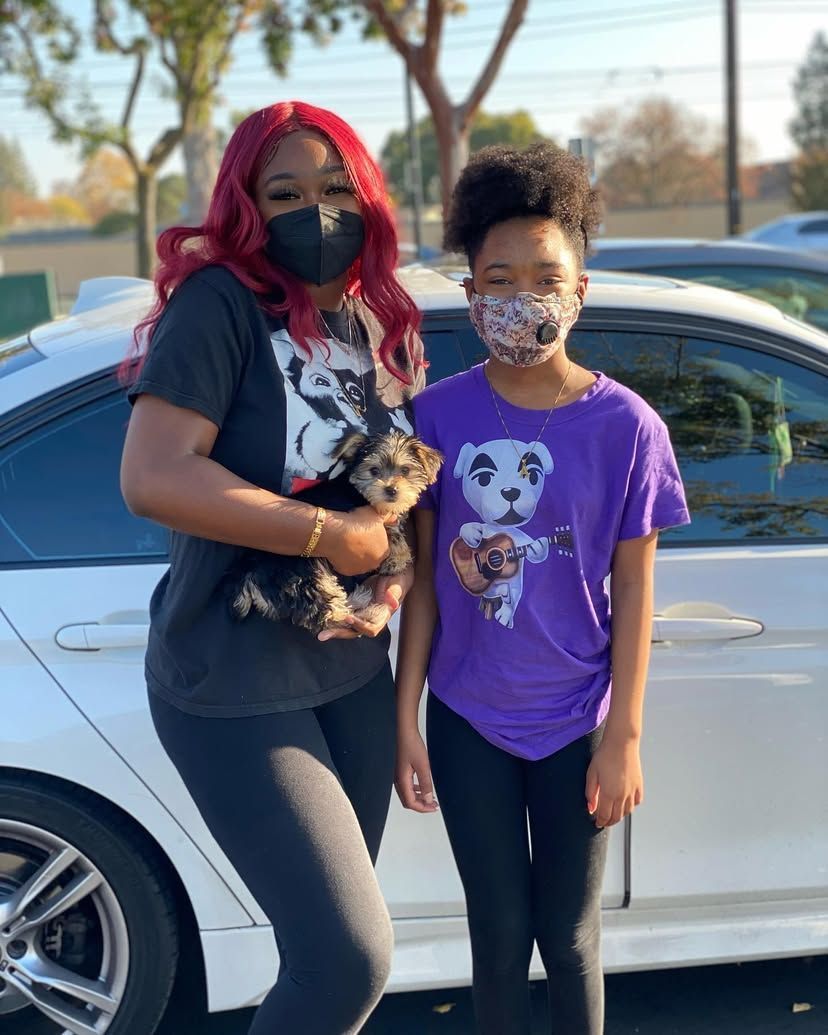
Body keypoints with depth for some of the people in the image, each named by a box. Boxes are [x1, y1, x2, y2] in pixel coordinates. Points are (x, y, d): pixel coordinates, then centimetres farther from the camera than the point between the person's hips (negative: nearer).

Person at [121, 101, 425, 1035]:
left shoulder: (383, 323, 7)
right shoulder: (219, 303, -14)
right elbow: (152, 478, -26)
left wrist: (394, 577, -5)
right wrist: (332, 535, -23)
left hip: (354, 673, 7)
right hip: (236, 687, -7)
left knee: (335, 939, 17)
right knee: (351, 958, -9)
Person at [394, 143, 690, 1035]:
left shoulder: (626, 426, -10)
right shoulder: (439, 414, -7)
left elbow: (632, 590, -5)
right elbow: (423, 576, -2)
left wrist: (623, 737, -5)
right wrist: (405, 719, -2)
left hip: (575, 725, -1)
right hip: (469, 723, 1)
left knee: (569, 940, 13)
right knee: (499, 936, 15)